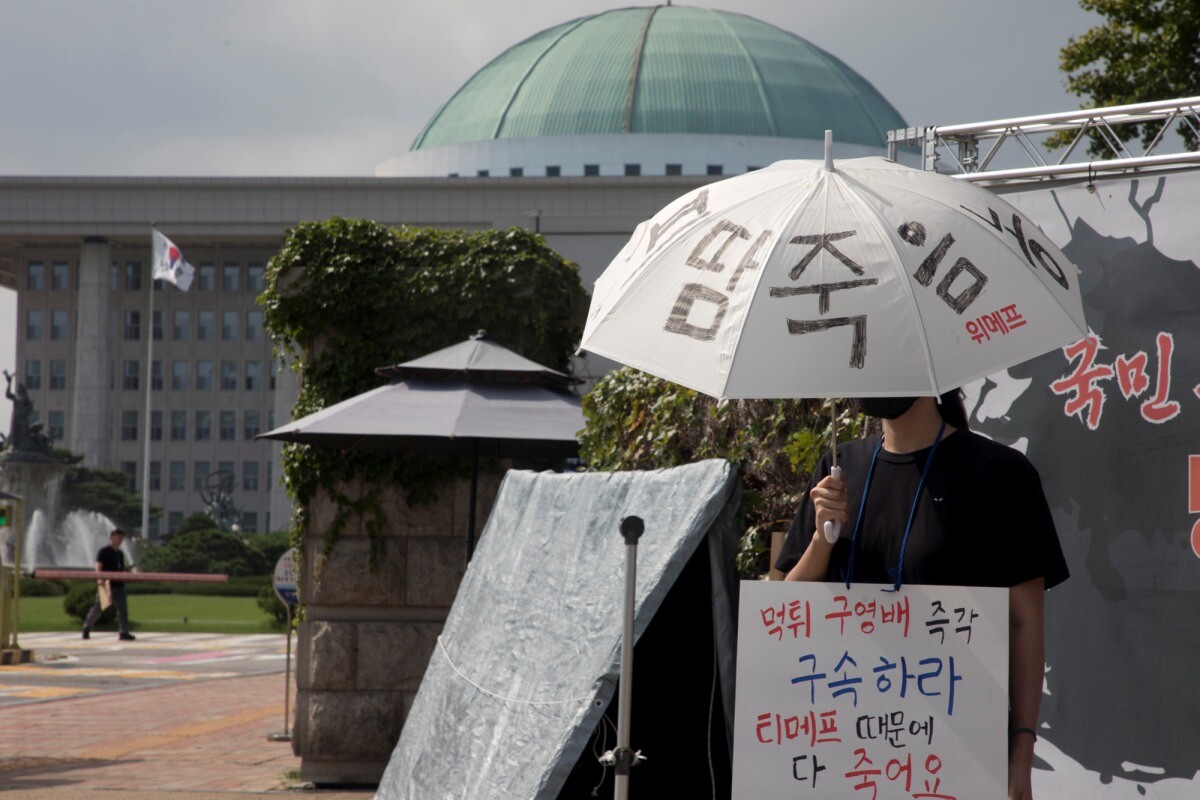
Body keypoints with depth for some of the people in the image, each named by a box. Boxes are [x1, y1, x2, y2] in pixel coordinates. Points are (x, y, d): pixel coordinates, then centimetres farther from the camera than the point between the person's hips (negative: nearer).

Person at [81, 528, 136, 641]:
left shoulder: (120, 553, 16)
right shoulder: (104, 551, -7)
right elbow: (98, 566, -18)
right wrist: (100, 579, -32)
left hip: (118, 585, 6)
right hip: (106, 585, -6)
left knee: (123, 609, -2)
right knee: (98, 608, 4)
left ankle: (124, 632, -3)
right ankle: (87, 628, 21)